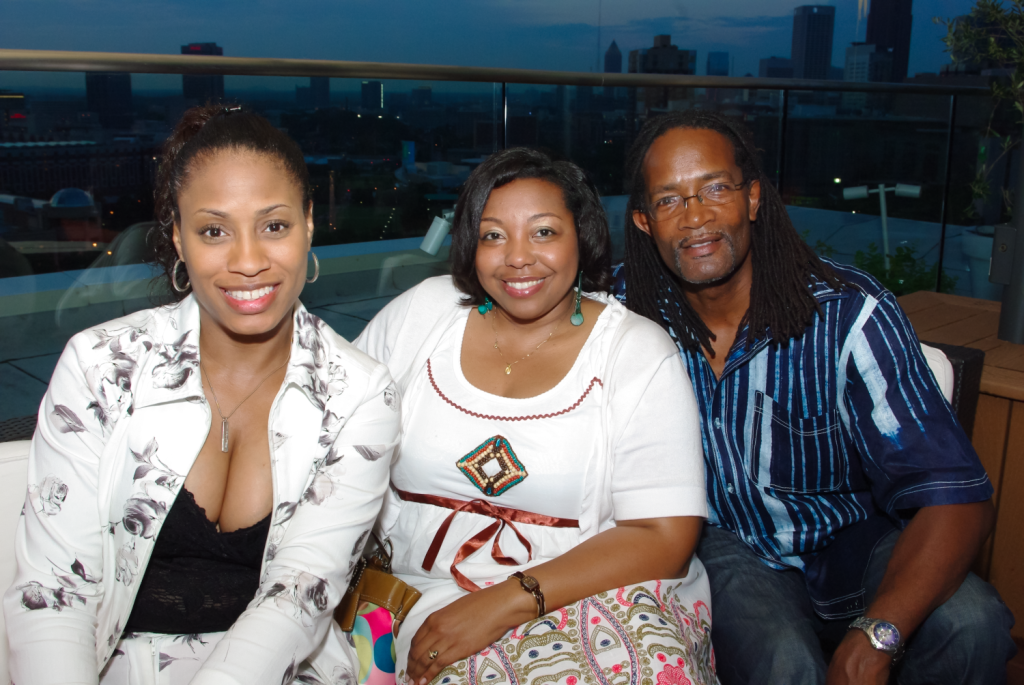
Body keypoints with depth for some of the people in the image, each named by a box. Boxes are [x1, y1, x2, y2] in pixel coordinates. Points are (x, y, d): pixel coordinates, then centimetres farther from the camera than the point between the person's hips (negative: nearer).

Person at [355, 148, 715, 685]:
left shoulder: (641, 353, -4)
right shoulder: (420, 312, 5)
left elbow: (665, 539, -10)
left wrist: (509, 601, -20)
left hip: (587, 596, 0)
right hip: (419, 595, 1)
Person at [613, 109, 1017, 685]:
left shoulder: (849, 314, -20)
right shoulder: (628, 309, -13)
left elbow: (955, 494, -22)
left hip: (853, 538, 1)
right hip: (725, 543, 0)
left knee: (973, 624, -27)